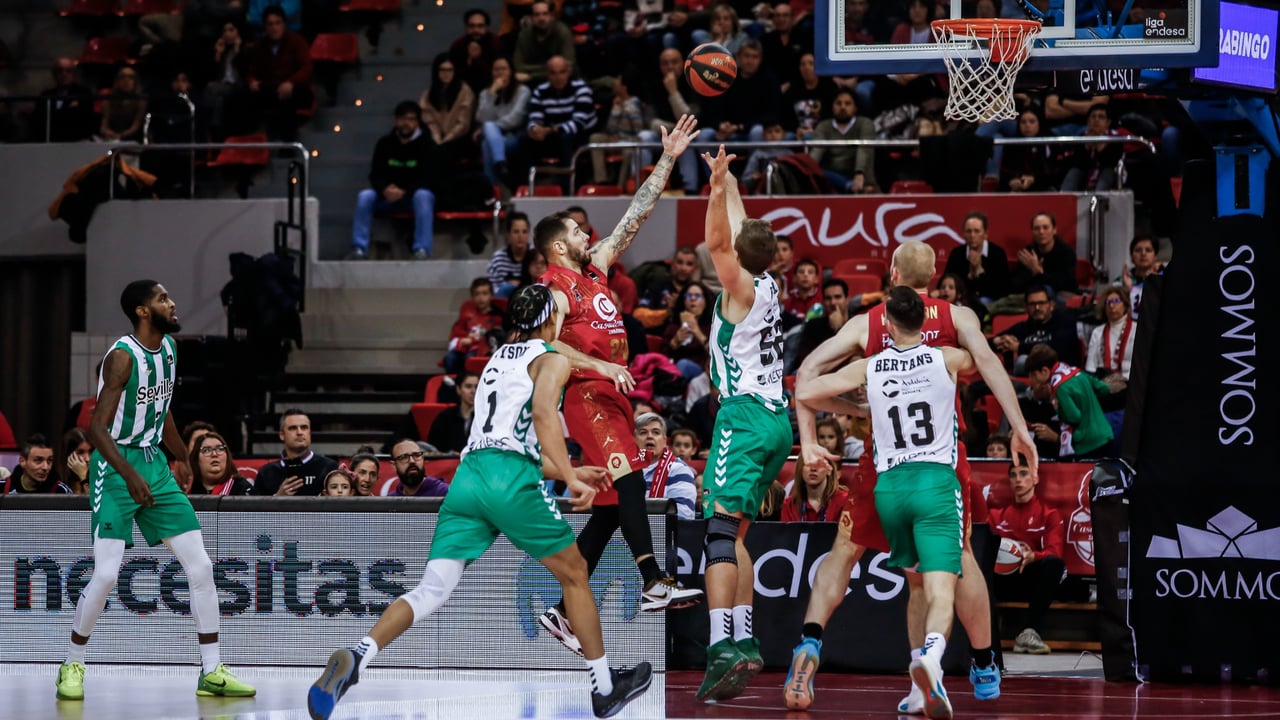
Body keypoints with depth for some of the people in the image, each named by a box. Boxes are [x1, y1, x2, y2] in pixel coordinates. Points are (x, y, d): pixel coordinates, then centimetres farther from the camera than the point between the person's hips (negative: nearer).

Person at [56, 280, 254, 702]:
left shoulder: (168, 347, 7)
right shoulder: (123, 357, -17)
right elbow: (97, 427, -22)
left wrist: (184, 461, 27)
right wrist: (129, 475, -33)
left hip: (154, 463, 8)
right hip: (117, 466, -8)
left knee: (200, 566, 1)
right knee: (106, 574, -14)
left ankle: (212, 673, 5)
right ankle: (72, 666, 5)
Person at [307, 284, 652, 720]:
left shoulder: (499, 359, 31)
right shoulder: (552, 359, 8)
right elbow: (543, 414, -13)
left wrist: (569, 472, 41)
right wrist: (570, 478, -15)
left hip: (469, 472, 6)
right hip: (512, 480, -6)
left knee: (432, 591, -5)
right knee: (575, 573, 15)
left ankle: (355, 659, -30)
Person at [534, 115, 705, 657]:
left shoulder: (596, 268, 17)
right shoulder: (556, 288, -6)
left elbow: (636, 216, 18)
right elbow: (546, 343, -20)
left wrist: (668, 160, 15)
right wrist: (604, 366, -27)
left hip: (611, 396, 9)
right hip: (585, 394, -9)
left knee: (609, 509, 6)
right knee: (627, 476, -26)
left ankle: (564, 611, 10)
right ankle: (654, 584, -39)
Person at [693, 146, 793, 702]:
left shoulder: (742, 288, -5)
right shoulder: (768, 285, 15)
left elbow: (718, 241, -23)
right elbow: (739, 232, 30)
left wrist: (719, 191, -34)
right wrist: (726, 182, 40)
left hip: (745, 416, -9)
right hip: (777, 421, 9)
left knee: (721, 532, -18)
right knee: (734, 535, 17)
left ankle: (723, 651, -31)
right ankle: (744, 645, 14)